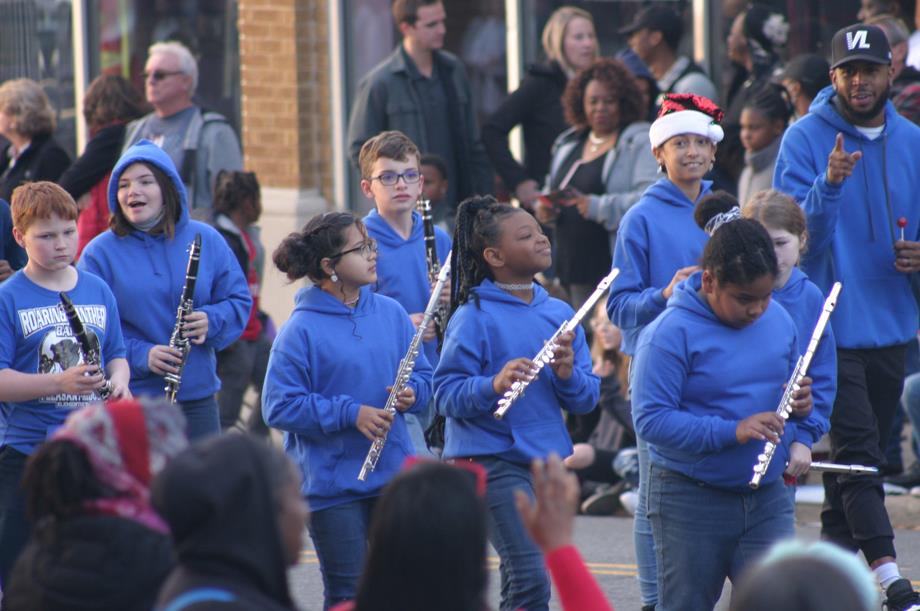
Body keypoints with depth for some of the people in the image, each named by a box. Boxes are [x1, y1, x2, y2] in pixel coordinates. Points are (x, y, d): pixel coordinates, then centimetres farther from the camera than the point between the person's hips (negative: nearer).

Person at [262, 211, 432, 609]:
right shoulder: (301, 329, -11)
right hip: (333, 483, -5)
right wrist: (349, 414, -18)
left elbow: (423, 377, 13)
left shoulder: (390, 312, 5)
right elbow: (278, 407, -13)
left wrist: (412, 392, -10)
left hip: (394, 476, 5)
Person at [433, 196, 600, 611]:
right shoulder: (474, 317, -9)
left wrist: (569, 373, -14)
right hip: (491, 461, -7)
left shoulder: (559, 314, 8)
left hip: (547, 461, 7)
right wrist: (494, 385, -30)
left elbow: (586, 399, 7)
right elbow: (446, 396, -13)